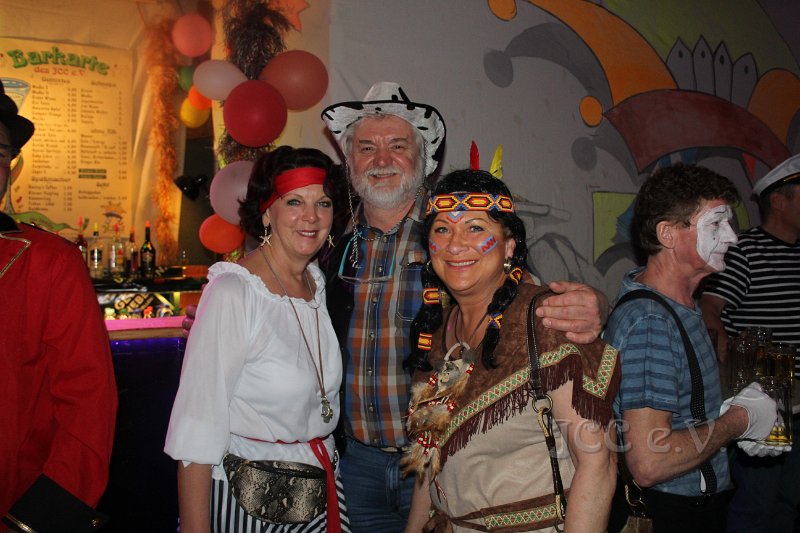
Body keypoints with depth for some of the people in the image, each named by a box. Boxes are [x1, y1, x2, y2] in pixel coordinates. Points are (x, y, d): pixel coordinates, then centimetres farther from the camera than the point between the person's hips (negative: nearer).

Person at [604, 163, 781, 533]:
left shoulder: (685, 305, 6)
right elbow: (649, 464, -31)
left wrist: (732, 413, 2)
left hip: (704, 500, 9)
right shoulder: (649, 323, -25)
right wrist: (739, 420, -18)